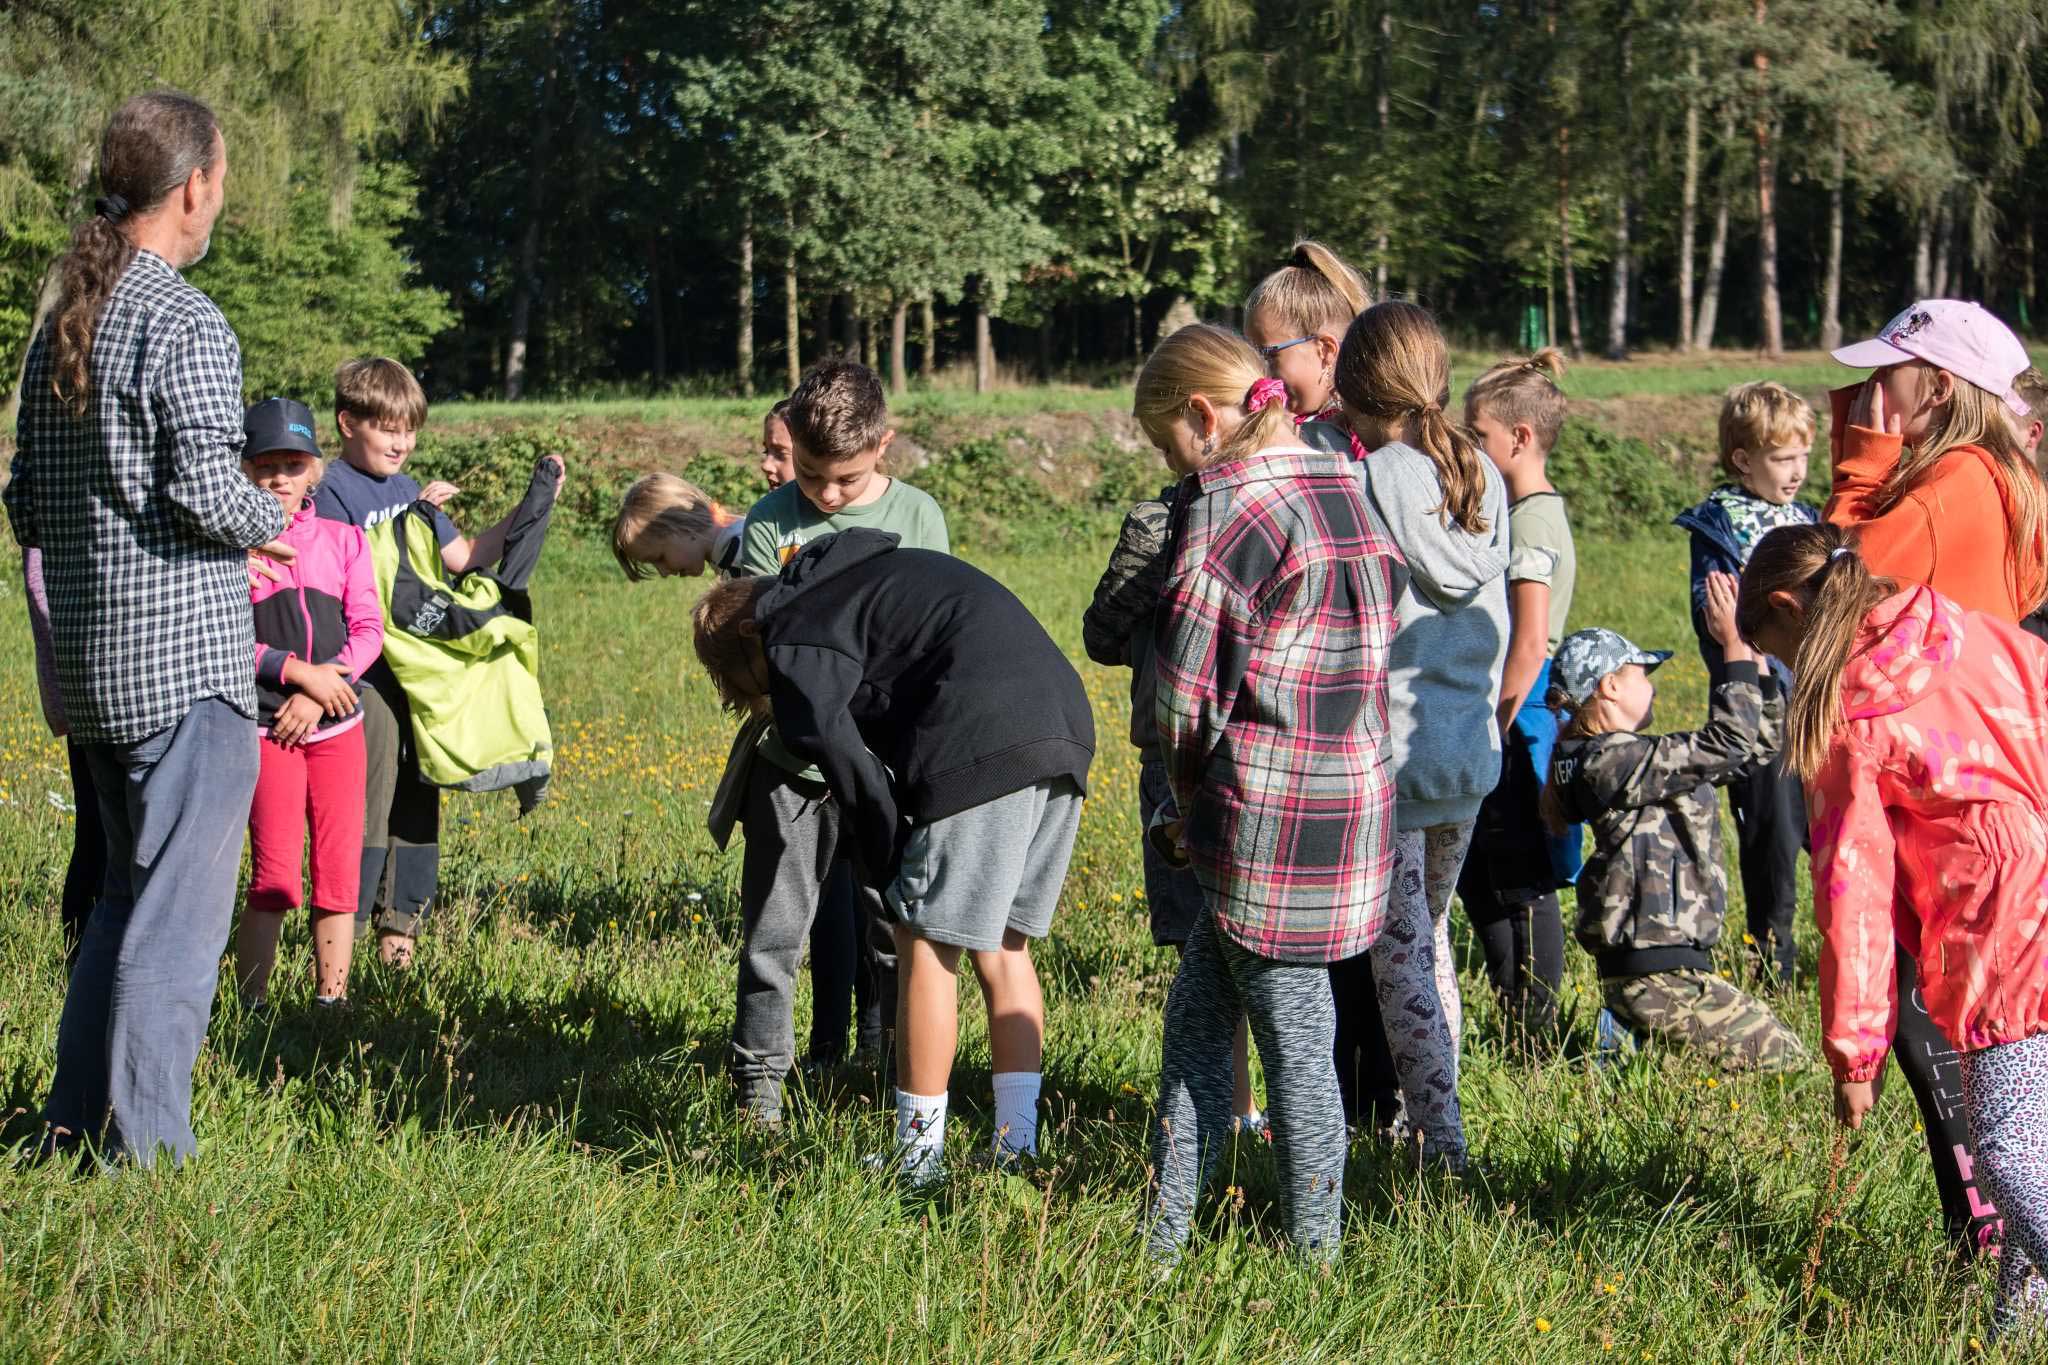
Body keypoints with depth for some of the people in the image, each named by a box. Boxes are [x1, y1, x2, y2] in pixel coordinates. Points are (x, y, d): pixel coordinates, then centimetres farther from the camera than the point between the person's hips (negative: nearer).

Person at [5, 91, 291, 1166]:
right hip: (184, 657, -8)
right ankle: (145, 1151, 0)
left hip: (88, 661, 8)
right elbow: (206, 493, -20)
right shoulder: (185, 325, -14)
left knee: (126, 893, 19)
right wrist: (272, 518, 0)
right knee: (180, 912, -2)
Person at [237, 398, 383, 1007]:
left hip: (336, 725, 4)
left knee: (339, 874, 4)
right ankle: (250, 1006, 0)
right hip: (266, 728, -4)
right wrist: (300, 672, -15)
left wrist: (319, 695, -9)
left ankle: (331, 999, 13)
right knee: (276, 880, -9)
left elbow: (369, 630, 4)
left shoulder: (342, 540, 9)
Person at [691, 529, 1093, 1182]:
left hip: (984, 753, -8)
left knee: (926, 945, 2)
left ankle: (918, 1155, 8)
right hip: (1066, 732, 9)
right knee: (1004, 950, 16)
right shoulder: (869, 573, 32)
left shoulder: (795, 630, 6)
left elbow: (844, 760, -3)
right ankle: (1017, 1147, 16)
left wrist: (891, 878, 7)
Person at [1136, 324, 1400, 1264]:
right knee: (1196, 1015, 15)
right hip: (1352, 805, 8)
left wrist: (1193, 799, 7)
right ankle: (1162, 1236, 19)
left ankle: (1313, 1255, 14)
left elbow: (1185, 695, -12)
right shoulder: (1343, 489, 12)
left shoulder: (1226, 509, -13)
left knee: (1296, 1043, 3)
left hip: (1268, 826, -7)